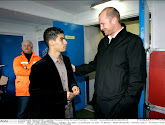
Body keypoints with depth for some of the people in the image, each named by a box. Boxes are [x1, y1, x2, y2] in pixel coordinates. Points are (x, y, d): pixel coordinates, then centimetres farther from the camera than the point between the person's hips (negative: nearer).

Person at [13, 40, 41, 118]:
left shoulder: (38, 59, 8)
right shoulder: (17, 59, 8)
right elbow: (17, 71, -10)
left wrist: (26, 67, -11)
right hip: (23, 90, 0)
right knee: (22, 113, 6)